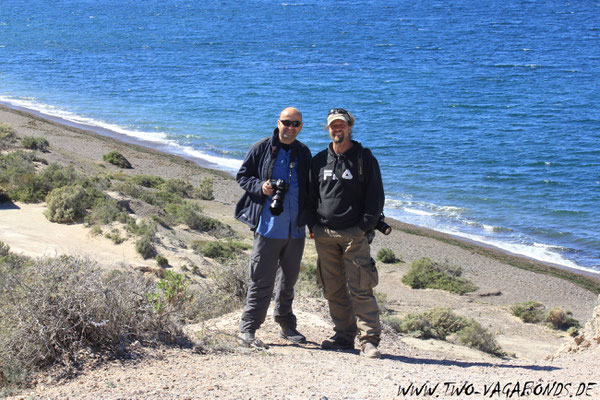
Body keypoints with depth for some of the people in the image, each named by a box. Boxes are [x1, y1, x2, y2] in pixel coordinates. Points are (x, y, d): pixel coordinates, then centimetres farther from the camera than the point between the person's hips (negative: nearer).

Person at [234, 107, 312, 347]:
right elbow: (242, 176, 4)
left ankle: (286, 325, 27)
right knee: (262, 280, -6)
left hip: (295, 228, 5)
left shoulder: (303, 154, 12)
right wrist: (260, 187, -15)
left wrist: (310, 219, 9)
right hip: (268, 226, -4)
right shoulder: (261, 149, 0)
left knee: (289, 280, 15)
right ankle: (247, 329, 0)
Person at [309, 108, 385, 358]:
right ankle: (344, 336, 17)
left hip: (354, 234, -4)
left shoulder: (364, 158, 3)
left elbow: (376, 196, 1)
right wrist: (313, 226, 9)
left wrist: (365, 227, -7)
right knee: (333, 289, 7)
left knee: (360, 289, -9)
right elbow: (311, 195, 20)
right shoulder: (320, 160, 13)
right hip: (324, 234, 4)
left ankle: (369, 340, -7)